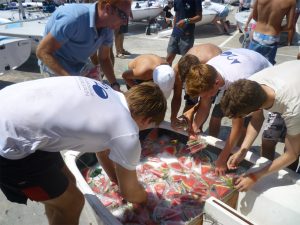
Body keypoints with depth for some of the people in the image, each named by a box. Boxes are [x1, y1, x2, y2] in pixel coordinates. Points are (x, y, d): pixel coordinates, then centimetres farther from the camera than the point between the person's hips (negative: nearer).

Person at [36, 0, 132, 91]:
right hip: (56, 65, -6)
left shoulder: (108, 29, -12)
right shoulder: (73, 17, -34)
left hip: (81, 65, 6)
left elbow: (104, 58, 1)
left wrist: (115, 85, -13)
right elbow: (42, 52, -29)